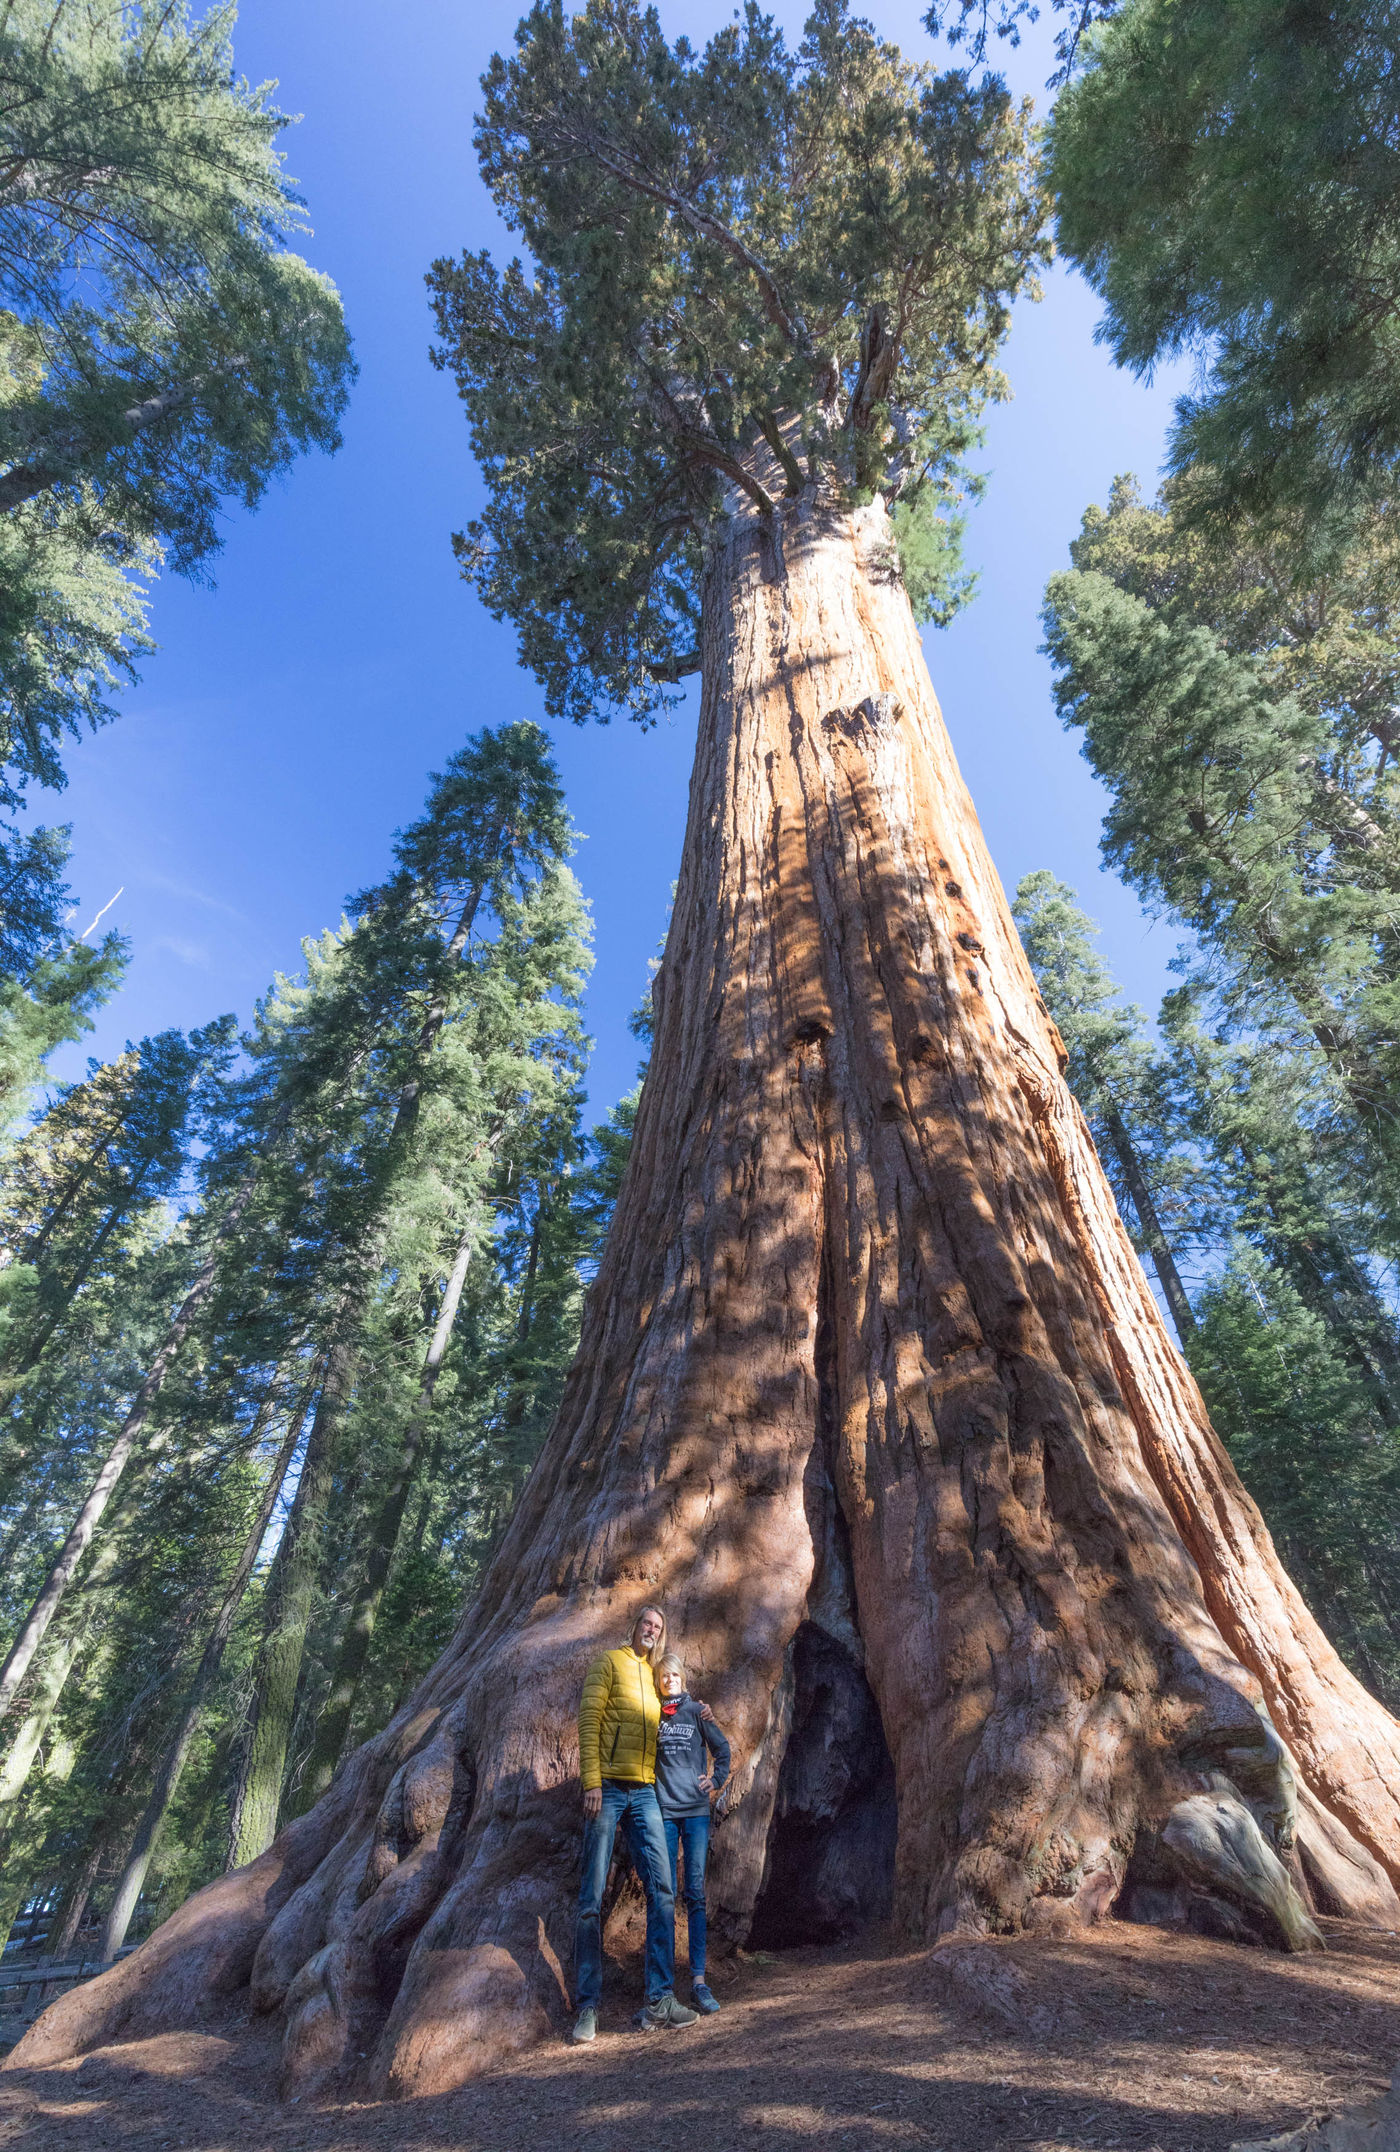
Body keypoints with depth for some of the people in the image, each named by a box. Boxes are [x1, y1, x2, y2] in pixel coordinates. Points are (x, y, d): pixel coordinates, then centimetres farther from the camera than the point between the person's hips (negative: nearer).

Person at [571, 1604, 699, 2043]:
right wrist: (592, 1781, -15)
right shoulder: (609, 1663, 0)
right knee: (592, 1897, -1)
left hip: (645, 1792, 6)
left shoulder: (655, 1675, 18)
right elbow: (588, 1722, -7)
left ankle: (660, 2001, 7)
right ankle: (587, 2008, 9)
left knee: (662, 1890, -1)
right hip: (609, 1788, -5)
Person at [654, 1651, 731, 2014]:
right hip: (663, 1810, 0)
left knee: (695, 1894, -1)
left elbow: (722, 1749, 11)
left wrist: (716, 1781, 2)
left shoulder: (697, 1711, 6)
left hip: (695, 1809, 0)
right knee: (665, 1893, 0)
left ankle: (698, 1981, 3)